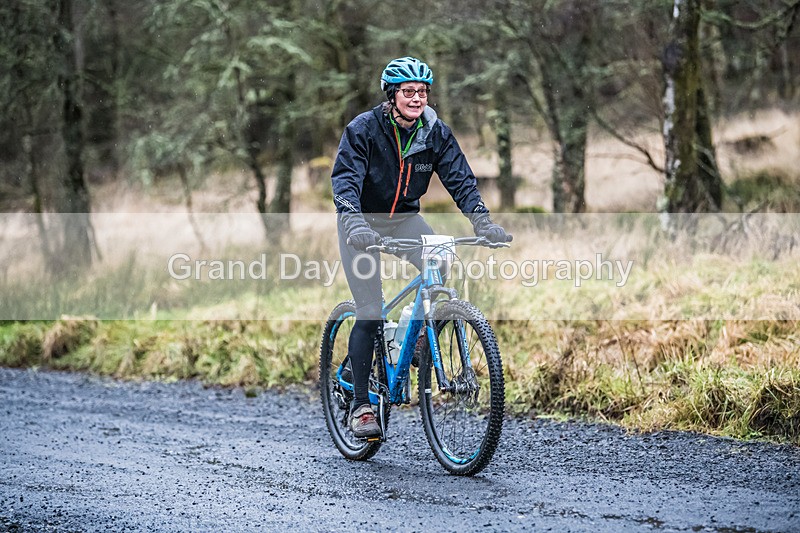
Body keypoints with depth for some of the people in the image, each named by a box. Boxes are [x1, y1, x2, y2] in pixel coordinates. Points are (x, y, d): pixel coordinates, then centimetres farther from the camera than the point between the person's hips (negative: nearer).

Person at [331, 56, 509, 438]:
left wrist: (482, 221, -29)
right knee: (370, 313, -11)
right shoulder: (364, 129, -20)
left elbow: (460, 178, -13)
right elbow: (345, 179, -28)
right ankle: (360, 405, -1)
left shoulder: (435, 133, -9)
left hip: (405, 218, 4)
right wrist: (354, 223, -46)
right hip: (363, 222, -4)